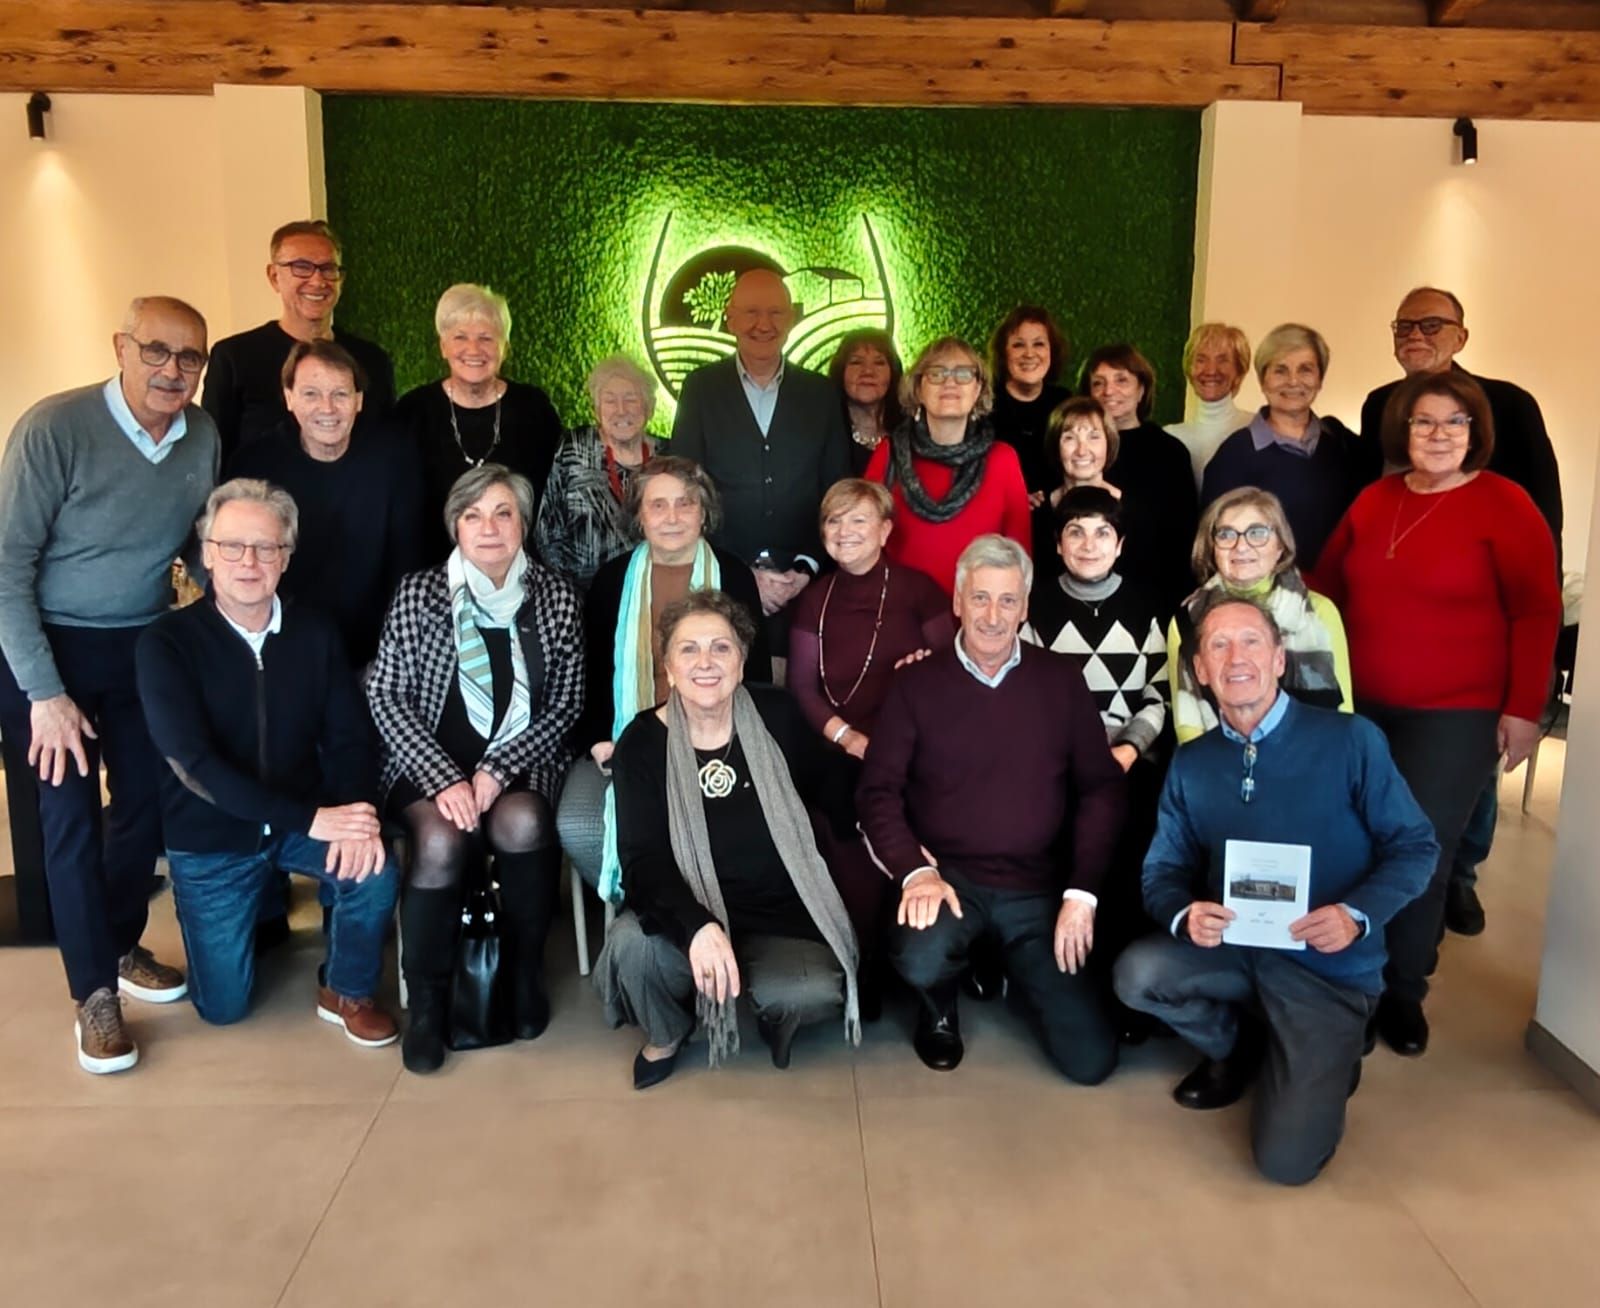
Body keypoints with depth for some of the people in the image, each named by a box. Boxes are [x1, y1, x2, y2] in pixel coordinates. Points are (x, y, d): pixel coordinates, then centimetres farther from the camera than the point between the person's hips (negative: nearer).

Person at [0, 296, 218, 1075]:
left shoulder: (204, 436, -7)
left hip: (146, 646, 5)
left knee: (145, 802, 12)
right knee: (70, 815, -1)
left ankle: (122, 947, 34)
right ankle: (95, 989, 13)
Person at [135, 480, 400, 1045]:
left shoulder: (316, 630, -4)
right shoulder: (167, 641, -15)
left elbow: (349, 739, -7)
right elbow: (194, 763, -23)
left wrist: (356, 814, -28)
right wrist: (310, 819, -31)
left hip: (306, 818, 2)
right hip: (210, 836, -1)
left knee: (375, 867, -28)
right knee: (223, 1006, 3)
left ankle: (347, 992, 1)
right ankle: (265, 904, 34)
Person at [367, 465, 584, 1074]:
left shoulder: (556, 597, 1)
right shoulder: (417, 593, 0)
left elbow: (565, 704, 1)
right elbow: (385, 696, -3)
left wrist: (497, 770, -12)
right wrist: (445, 779, -15)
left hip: (518, 767, 1)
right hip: (429, 765, 0)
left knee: (522, 823, -31)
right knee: (440, 842, -30)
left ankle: (526, 970, -5)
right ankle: (425, 1001, -7)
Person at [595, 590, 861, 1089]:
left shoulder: (777, 716, -5)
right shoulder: (642, 743, -9)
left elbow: (822, 793, 13)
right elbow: (642, 861, -19)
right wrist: (697, 926, -35)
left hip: (780, 912, 0)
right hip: (688, 914, 0)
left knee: (815, 992, -29)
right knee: (630, 944, -31)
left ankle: (775, 1014, 13)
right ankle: (666, 1034, 6)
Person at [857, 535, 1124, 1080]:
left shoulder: (1061, 679, 3)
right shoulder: (916, 683, -1)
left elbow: (1101, 788, 3)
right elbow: (879, 790, -3)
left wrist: (1081, 892, -6)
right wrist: (915, 870, -19)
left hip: (1038, 888, 2)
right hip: (948, 874, -1)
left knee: (1091, 1060, -5)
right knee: (920, 959, -35)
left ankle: (1012, 966, 26)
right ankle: (939, 1008, 5)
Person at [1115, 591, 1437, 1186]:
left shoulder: (1351, 740, -10)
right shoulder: (1190, 764, 2)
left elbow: (1415, 846, -6)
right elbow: (1163, 870, 3)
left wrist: (1357, 915, -24)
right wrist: (1185, 915, -21)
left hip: (1328, 968, -4)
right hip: (1234, 952, 4)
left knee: (1286, 1160, -15)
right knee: (1137, 972, -26)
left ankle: (1325, 1064, 22)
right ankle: (1235, 1046, 8)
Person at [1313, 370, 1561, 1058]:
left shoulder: (1505, 504, -6)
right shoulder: (1374, 499, 8)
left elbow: (1536, 612, -8)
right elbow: (1330, 588, 13)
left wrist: (1524, 707, -10)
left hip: (1456, 715, -4)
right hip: (1360, 707, 4)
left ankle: (1403, 990, 22)